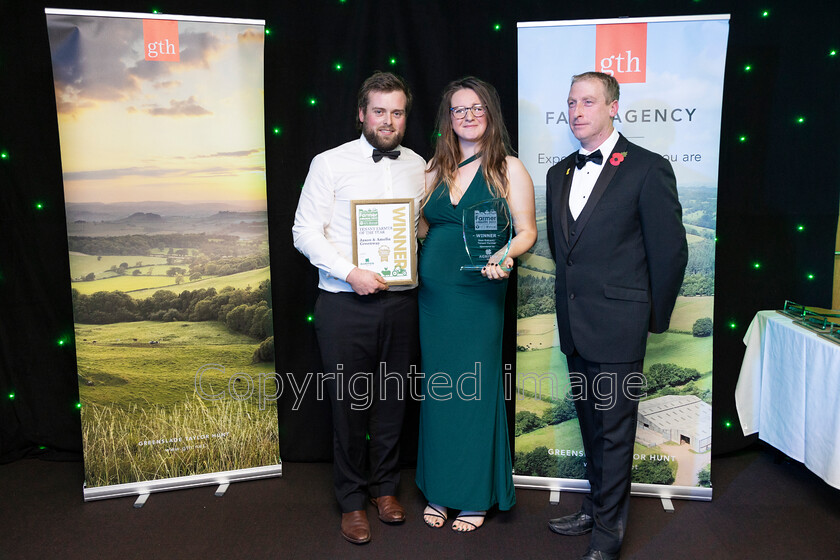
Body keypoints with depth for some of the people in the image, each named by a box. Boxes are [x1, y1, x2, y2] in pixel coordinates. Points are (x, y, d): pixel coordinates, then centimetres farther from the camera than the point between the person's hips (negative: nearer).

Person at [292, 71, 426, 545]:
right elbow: (306, 231, -6)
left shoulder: (418, 166, 9)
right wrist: (351, 272, -16)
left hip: (401, 301, 3)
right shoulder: (330, 163, -2)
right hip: (346, 302, -3)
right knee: (349, 402, 6)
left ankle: (386, 486, 34)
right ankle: (353, 500, 26)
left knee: (393, 399, 13)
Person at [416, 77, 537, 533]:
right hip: (432, 292, 5)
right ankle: (439, 490, 27)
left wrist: (503, 255, -23)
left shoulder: (508, 168, -1)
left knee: (475, 388, 4)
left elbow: (526, 232, -4)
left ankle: (475, 497, 21)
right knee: (438, 387, 11)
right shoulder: (438, 166, 12)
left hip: (478, 294, -4)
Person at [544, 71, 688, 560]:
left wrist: (653, 318, -2)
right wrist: (572, 300, 14)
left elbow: (670, 250, -7)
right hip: (574, 327, 6)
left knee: (615, 429, 4)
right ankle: (597, 507, 34)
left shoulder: (648, 169, -9)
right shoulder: (559, 174, 11)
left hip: (618, 327, -6)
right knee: (591, 424, 18)